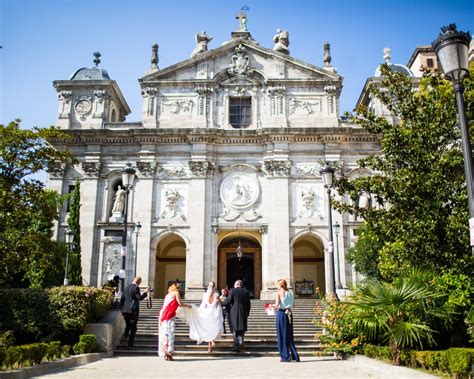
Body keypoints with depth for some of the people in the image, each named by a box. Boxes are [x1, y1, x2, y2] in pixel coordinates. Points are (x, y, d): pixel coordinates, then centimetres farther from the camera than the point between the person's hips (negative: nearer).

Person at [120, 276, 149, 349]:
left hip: (125, 310, 6)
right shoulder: (136, 288, -12)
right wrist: (145, 293, -5)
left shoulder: (126, 287, 10)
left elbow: (122, 299, 12)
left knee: (128, 325, 22)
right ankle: (130, 345, 3)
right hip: (133, 310, -6)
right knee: (133, 328, 3)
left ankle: (126, 334, -4)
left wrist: (122, 309, 19)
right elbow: (139, 298, -19)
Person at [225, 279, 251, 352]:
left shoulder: (232, 290, -4)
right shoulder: (247, 292, 7)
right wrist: (247, 314, 17)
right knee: (242, 330, 10)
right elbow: (248, 305, 9)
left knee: (235, 330, 4)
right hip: (244, 313, 3)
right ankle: (241, 343, 0)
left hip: (234, 313, -3)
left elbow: (227, 301, -7)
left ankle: (237, 346, 1)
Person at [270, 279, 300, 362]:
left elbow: (277, 305, -13)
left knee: (281, 335, 3)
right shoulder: (290, 293, 10)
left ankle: (285, 357, 5)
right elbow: (291, 305, 9)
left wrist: (272, 306, 5)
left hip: (281, 313, -5)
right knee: (289, 335, 13)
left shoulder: (278, 293, -5)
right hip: (289, 313, 5)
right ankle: (294, 355, 14)